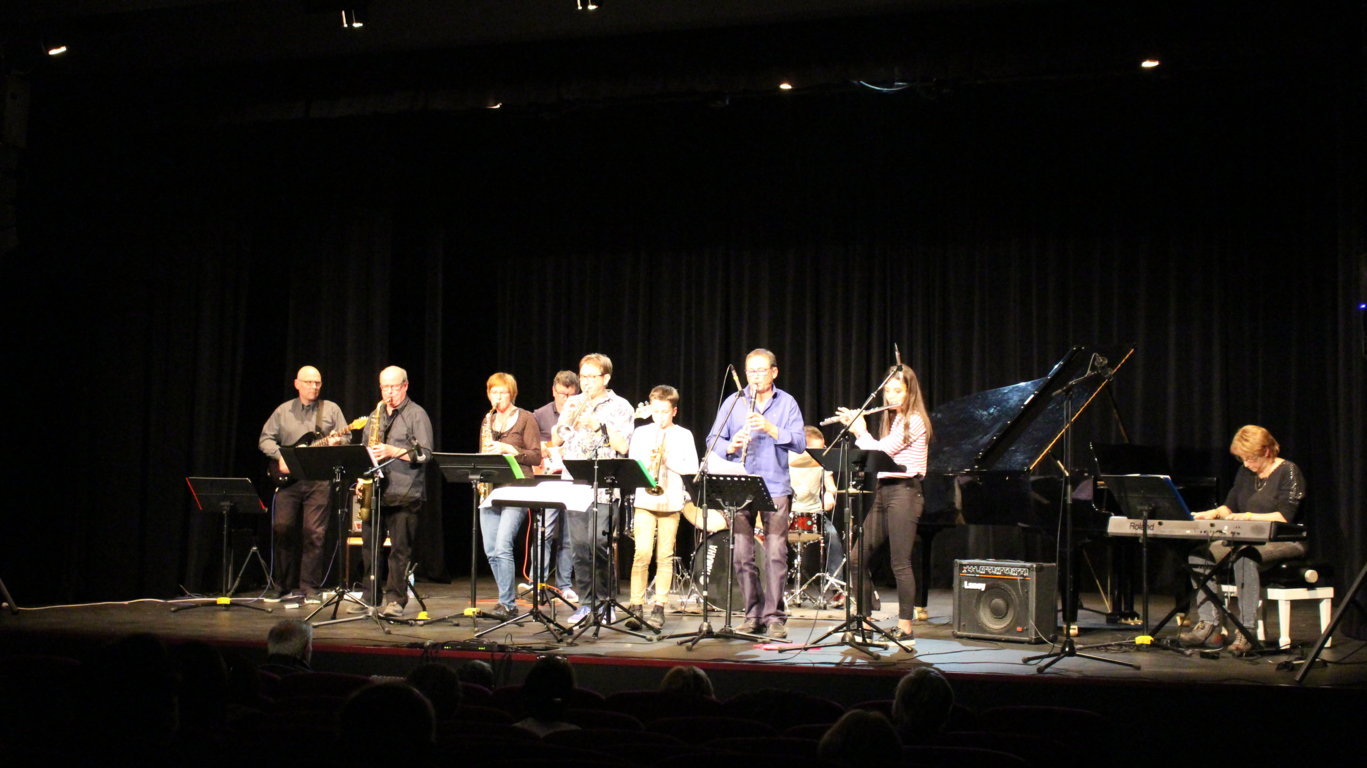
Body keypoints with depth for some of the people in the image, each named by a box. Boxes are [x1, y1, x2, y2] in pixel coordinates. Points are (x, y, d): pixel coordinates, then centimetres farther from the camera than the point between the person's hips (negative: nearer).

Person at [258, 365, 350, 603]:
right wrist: (279, 457, -5)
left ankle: (311, 587, 1)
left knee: (314, 532, -6)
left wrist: (337, 441, -15)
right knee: (282, 528, -1)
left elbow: (346, 437, 8)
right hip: (287, 478, 2)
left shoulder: (331, 409, 10)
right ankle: (285, 585, 13)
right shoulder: (283, 411, 13)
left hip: (319, 479, -2)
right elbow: (265, 439, 12)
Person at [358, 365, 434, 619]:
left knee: (400, 547, -5)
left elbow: (424, 454, -8)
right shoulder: (376, 415, 19)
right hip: (374, 491, 6)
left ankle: (395, 600, 0)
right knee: (369, 544, 8)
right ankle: (370, 595, 17)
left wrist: (392, 451, -17)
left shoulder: (417, 415, -1)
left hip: (404, 493, -6)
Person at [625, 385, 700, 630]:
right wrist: (646, 463, -12)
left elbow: (692, 468, 0)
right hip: (644, 501, 0)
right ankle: (636, 605, -3)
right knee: (642, 554, -8)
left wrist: (667, 460, -12)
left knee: (665, 557, 2)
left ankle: (658, 607, 9)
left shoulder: (684, 436, 6)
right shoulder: (640, 433, 10)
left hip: (671, 502, 0)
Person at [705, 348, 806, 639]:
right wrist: (730, 446, -14)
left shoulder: (787, 403, 7)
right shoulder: (733, 402, 10)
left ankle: (774, 617, 1)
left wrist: (771, 429, -16)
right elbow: (713, 440, 6)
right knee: (742, 555, 1)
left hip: (776, 487, -1)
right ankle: (753, 615, 12)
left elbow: (799, 443, -2)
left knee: (776, 554, -6)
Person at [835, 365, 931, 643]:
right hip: (883, 492, 9)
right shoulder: (893, 421, 19)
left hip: (904, 492, -9)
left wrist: (860, 430, 1)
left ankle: (906, 629, -1)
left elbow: (881, 450, -15)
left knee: (900, 563, -7)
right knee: (856, 558, 6)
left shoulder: (914, 421, -9)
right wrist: (855, 428, 13)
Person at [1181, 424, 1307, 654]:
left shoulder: (1288, 472, -7)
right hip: (1248, 539, 7)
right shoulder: (1245, 473, 14)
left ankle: (1246, 630, -36)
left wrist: (1248, 517, -24)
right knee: (1200, 553, -15)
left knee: (1244, 555, -38)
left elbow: (1285, 517, -16)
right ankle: (1208, 626, -20)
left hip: (1283, 542, -7)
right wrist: (1215, 513, -4)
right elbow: (1230, 506, 18)